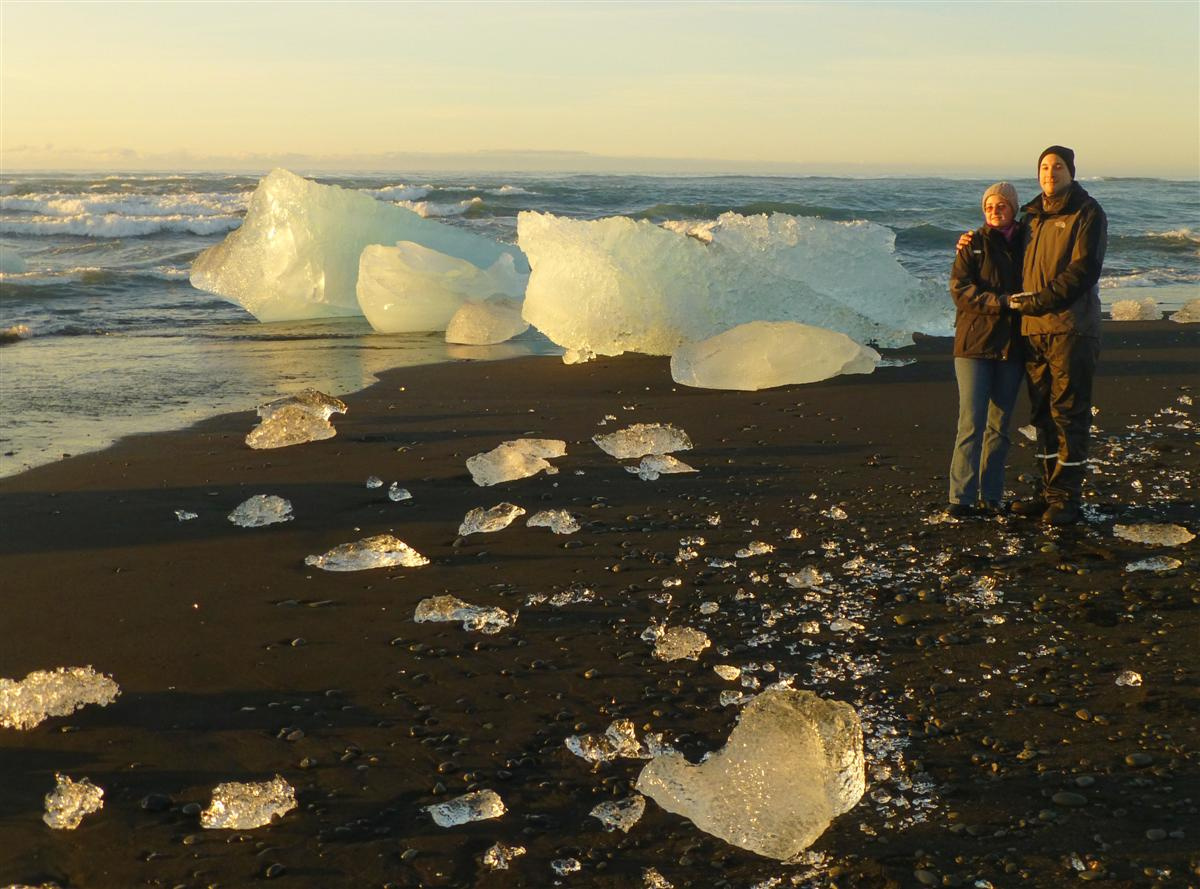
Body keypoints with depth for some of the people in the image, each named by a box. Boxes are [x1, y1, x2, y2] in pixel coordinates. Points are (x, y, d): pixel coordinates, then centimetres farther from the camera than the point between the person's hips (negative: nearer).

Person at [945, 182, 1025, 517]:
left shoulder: (1026, 242, 11)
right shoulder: (974, 244, 2)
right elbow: (959, 289, -9)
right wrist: (1000, 302, -20)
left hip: (1012, 346, 3)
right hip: (974, 342, -3)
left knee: (999, 425, 7)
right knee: (971, 421, -9)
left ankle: (991, 496, 13)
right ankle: (961, 496, -7)